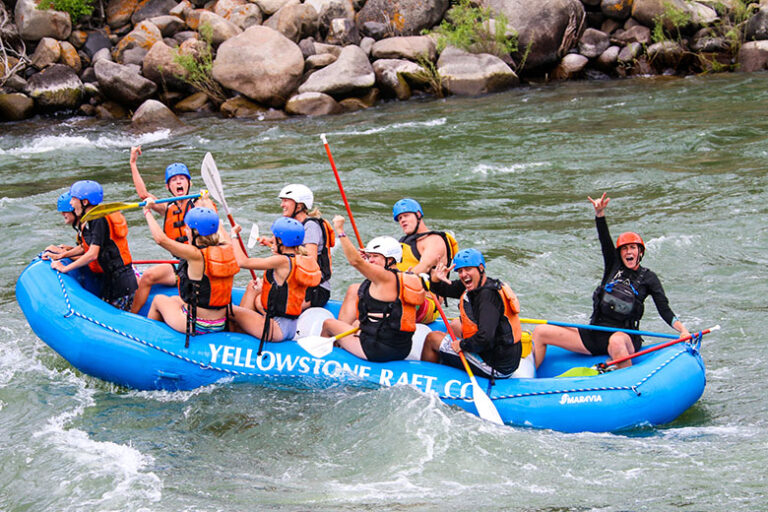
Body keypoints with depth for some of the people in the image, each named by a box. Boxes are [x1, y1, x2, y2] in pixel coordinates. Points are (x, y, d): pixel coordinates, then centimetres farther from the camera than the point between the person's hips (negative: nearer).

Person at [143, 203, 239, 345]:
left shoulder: (196, 255, -25)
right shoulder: (227, 249, -7)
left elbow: (160, 239, -29)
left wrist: (148, 212, -16)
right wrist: (210, 210, 32)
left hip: (196, 326, -6)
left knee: (159, 299, 24)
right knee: (174, 299, 33)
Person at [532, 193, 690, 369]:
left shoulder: (648, 278, 7)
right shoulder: (614, 267, 14)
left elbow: (665, 311, 0)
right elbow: (605, 239, -1)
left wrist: (683, 331, -18)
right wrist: (599, 213, -19)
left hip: (624, 336, -5)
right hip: (594, 335, 5)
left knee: (616, 342, -44)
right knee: (540, 332, -5)